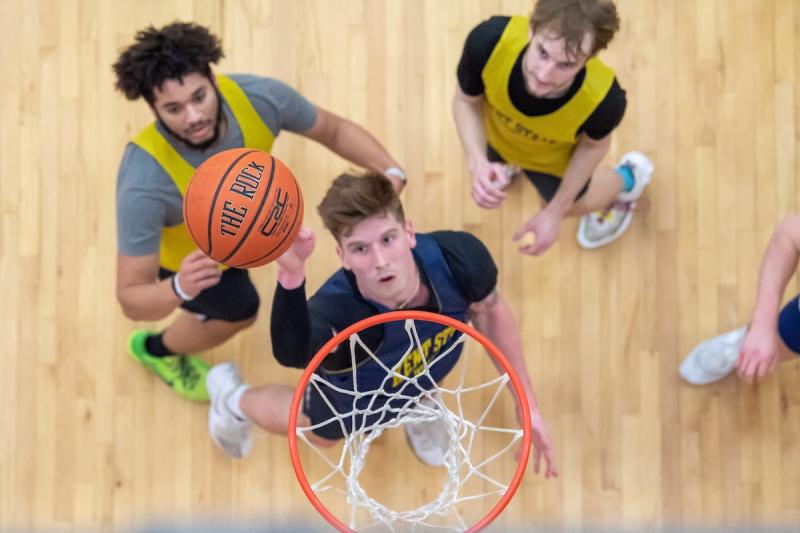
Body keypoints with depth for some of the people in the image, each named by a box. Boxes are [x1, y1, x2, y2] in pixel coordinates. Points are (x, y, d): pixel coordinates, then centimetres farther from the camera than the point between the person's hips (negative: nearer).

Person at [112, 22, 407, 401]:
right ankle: (156, 349, 52)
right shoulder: (144, 183, -49)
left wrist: (390, 172, -32)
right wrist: (179, 288, -63)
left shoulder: (259, 97, -37)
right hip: (187, 254, -4)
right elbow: (130, 299, -41)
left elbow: (334, 130, -16)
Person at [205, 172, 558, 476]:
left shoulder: (459, 256, -39)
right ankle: (235, 399, 58)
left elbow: (489, 311, -15)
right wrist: (291, 275, -94)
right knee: (323, 433, 31)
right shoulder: (337, 314, -52)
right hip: (355, 396, -1)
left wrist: (528, 405, -10)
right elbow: (293, 355, -76)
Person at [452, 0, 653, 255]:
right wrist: (479, 164, -38)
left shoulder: (604, 99, -46)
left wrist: (555, 211, -14)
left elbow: (593, 144, -19)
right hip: (496, 137, 2)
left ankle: (627, 178, 59)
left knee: (563, 203, 31)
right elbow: (466, 101, -22)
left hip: (554, 159, -2)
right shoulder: (490, 42, -46)